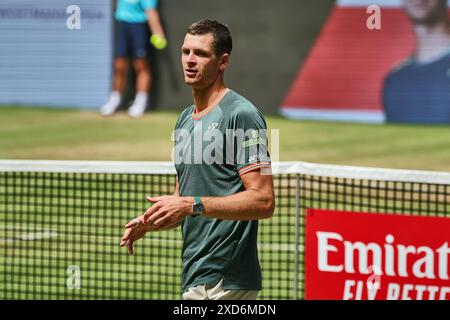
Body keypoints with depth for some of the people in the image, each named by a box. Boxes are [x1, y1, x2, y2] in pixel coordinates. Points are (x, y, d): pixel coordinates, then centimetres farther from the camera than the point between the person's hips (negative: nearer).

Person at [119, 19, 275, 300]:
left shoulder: (241, 114, -10)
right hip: (194, 278, 9)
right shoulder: (185, 120, 18)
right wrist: (150, 223, 3)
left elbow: (263, 201, -17)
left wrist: (194, 205, -22)